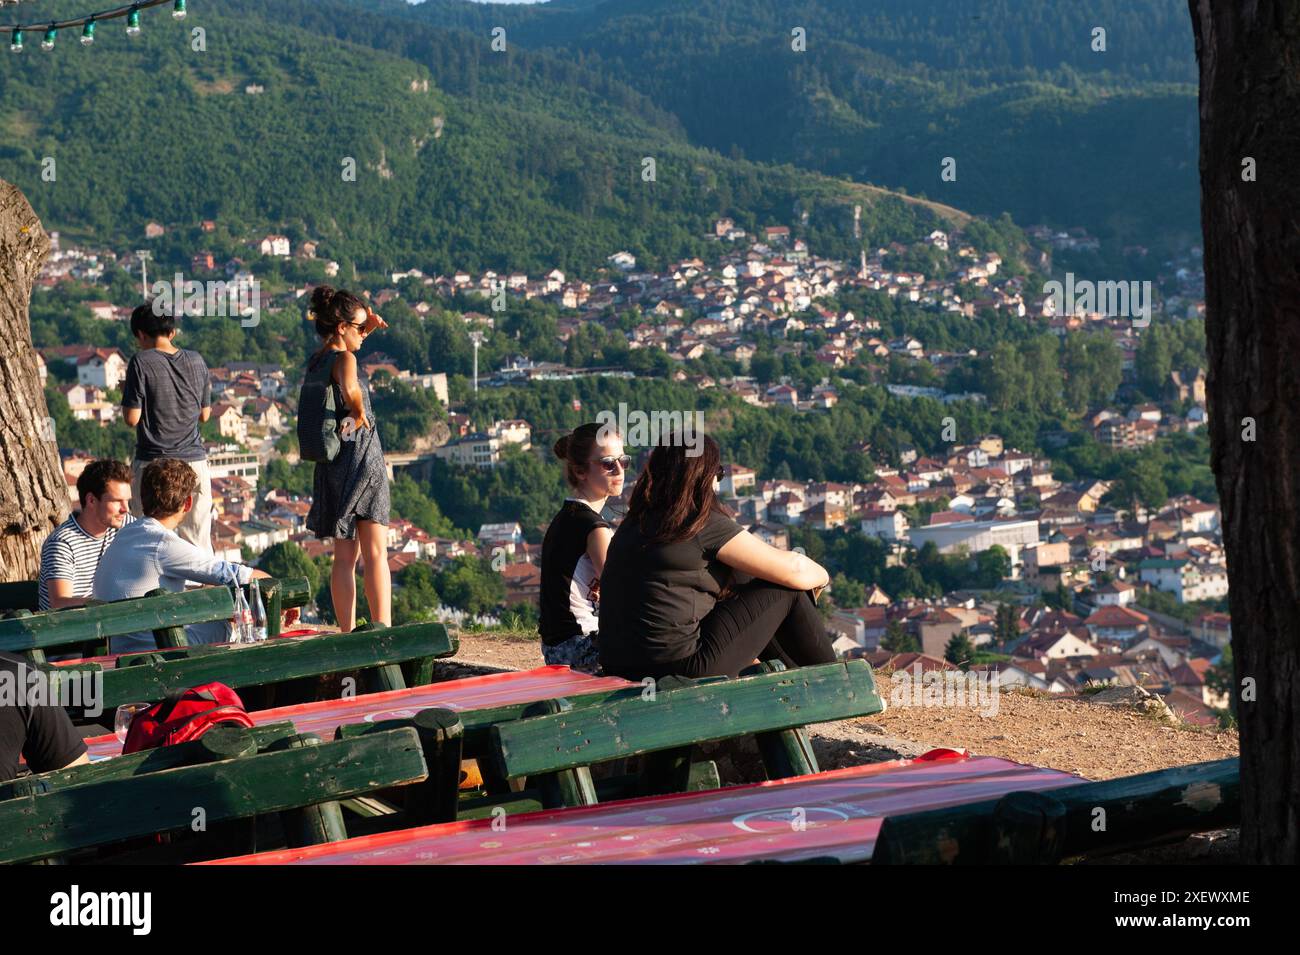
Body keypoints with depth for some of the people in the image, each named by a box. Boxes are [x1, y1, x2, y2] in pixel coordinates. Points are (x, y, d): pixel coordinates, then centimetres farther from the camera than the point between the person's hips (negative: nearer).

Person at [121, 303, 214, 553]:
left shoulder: (141, 362, -8)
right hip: (194, 461, 4)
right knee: (198, 542, 7)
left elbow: (132, 418, -9)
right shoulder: (196, 361, 5)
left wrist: (126, 392, 9)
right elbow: (205, 414, 11)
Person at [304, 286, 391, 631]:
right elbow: (349, 387, -39)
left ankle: (347, 635, 11)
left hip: (333, 466, 8)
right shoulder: (345, 360, -16)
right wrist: (358, 414, -20)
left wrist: (366, 328, 17)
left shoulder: (317, 360, 9)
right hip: (362, 458, -8)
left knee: (345, 557, 11)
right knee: (376, 555, -5)